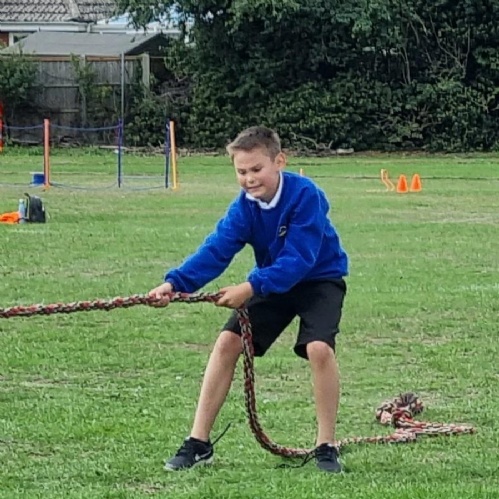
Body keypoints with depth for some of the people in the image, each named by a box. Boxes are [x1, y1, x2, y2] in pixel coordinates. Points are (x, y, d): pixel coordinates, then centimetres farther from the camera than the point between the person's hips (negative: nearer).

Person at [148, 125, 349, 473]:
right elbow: (216, 250, -24)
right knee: (228, 342, -6)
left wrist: (252, 288, -43)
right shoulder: (245, 206, -13)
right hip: (271, 281, 5)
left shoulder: (305, 195, -28)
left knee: (319, 347, -27)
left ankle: (326, 447, -11)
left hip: (320, 278, -5)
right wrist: (175, 282, -40)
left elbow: (298, 259, -33)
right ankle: (198, 444, 2)